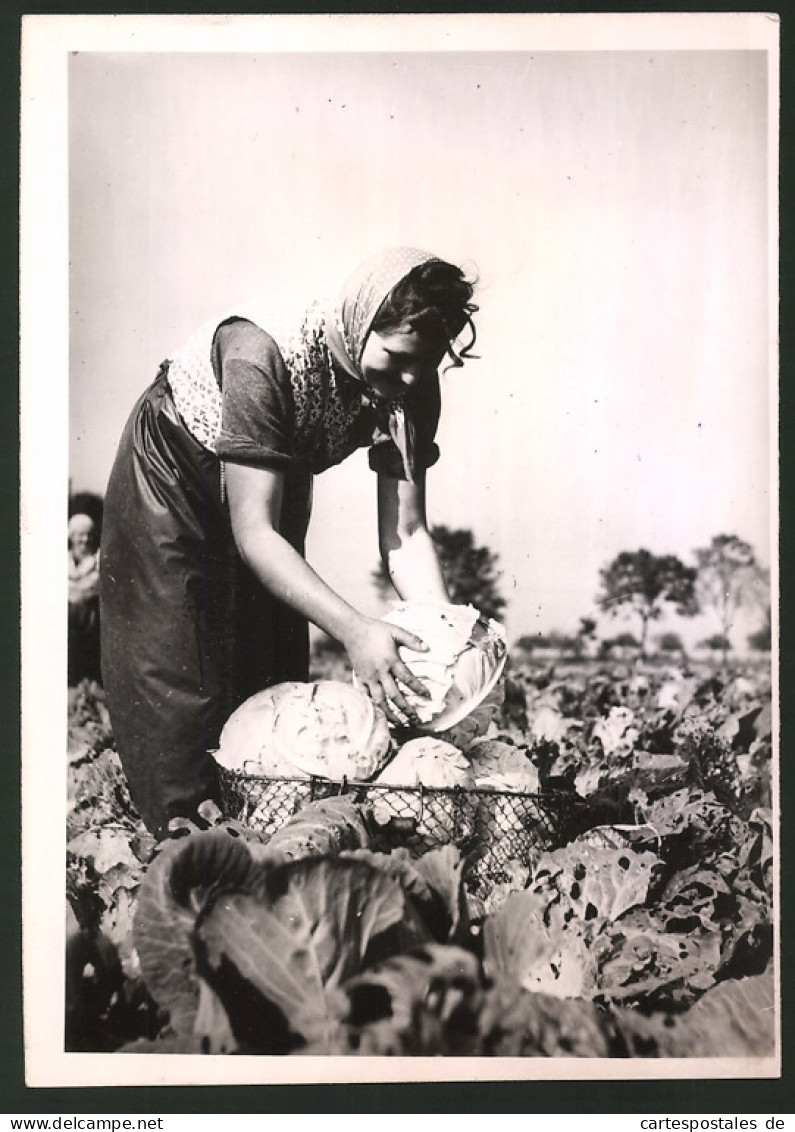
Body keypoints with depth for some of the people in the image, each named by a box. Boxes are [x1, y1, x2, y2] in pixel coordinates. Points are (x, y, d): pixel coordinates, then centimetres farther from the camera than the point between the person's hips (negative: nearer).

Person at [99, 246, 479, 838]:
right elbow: (253, 532, -41)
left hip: (279, 481, 5)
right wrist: (354, 629, -49)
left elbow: (405, 533, -20)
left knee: (278, 676, 6)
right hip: (172, 473, -5)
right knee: (176, 681, -8)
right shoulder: (262, 356, -40)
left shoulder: (413, 386, -23)